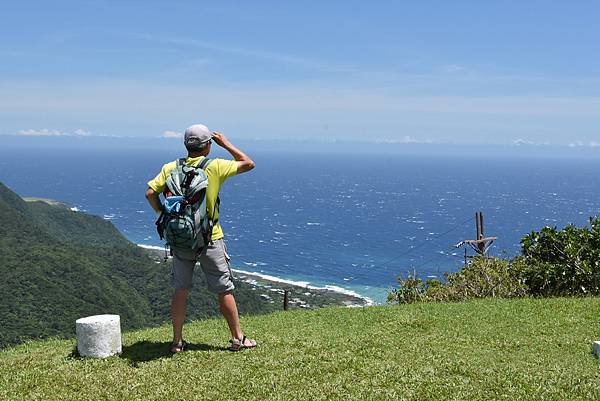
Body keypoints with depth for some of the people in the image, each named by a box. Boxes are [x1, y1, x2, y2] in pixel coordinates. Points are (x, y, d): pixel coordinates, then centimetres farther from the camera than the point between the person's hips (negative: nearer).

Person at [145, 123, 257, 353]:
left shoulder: (171, 168, -1)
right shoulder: (215, 167, -10)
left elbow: (150, 193, -8)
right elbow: (248, 164, 1)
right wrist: (226, 144, 9)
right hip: (210, 239, -3)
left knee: (180, 290, 12)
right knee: (224, 290, 8)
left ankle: (177, 341, 15)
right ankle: (237, 338, 15)